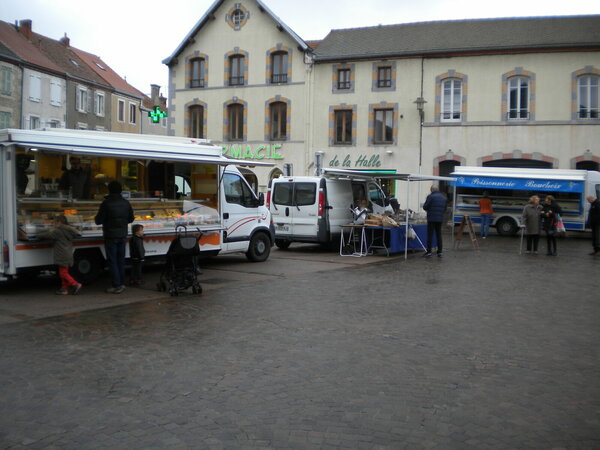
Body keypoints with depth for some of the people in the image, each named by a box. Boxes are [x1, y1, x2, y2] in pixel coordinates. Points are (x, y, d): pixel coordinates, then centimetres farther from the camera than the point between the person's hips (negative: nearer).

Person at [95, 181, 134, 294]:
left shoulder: (106, 203, -13)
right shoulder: (126, 203, 4)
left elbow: (98, 220, -11)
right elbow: (130, 219, 12)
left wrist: (96, 219, 11)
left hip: (110, 236, -5)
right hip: (122, 236, 5)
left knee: (112, 261, 0)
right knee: (121, 260, 14)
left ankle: (116, 286, -1)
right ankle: (122, 284, 18)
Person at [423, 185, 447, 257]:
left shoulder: (430, 196, -10)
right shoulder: (444, 198, 11)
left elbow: (425, 207, -9)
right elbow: (445, 209, 15)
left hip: (431, 219, -5)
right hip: (440, 219, 5)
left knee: (430, 235, -1)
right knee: (439, 235, 12)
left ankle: (429, 251, -1)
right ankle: (439, 251, 13)